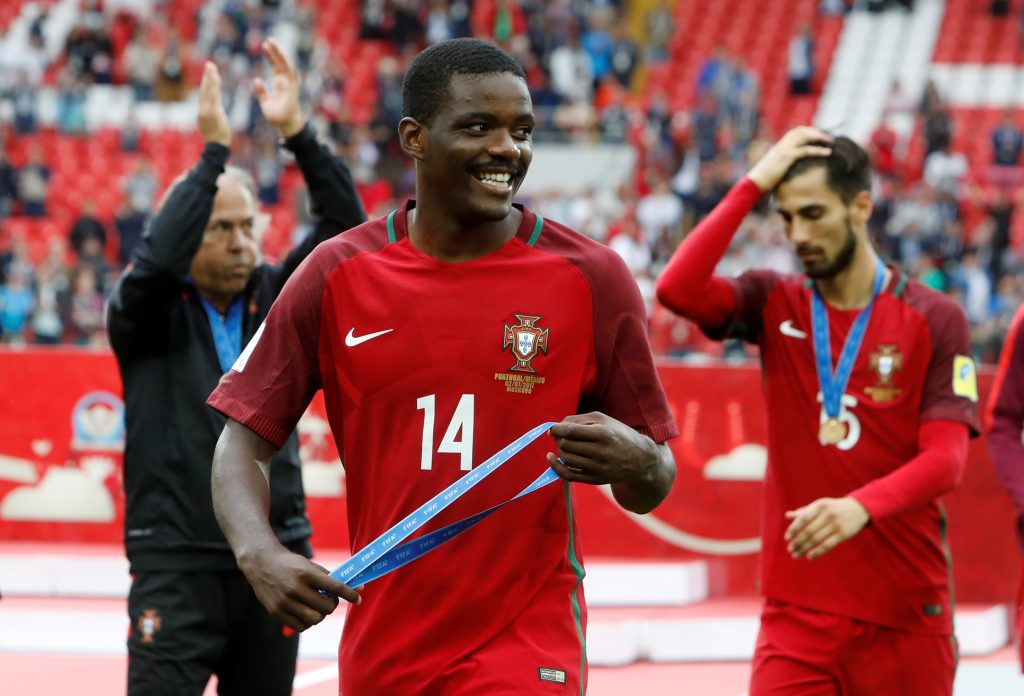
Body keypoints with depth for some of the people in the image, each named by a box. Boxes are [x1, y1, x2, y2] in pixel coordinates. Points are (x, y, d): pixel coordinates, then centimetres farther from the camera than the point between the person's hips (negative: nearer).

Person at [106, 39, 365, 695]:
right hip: (176, 563, -4)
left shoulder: (274, 298, 7)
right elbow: (157, 256, -23)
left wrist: (298, 132, -14)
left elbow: (344, 230, -3)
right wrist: (214, 148, -23)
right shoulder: (149, 314, -2)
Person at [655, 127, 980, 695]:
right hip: (797, 610, 1)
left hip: (905, 611, -1)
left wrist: (860, 507, -29)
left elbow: (945, 459, -10)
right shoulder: (774, 305, 5)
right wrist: (753, 185, -10)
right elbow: (677, 288, -13)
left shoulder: (935, 320, -2)